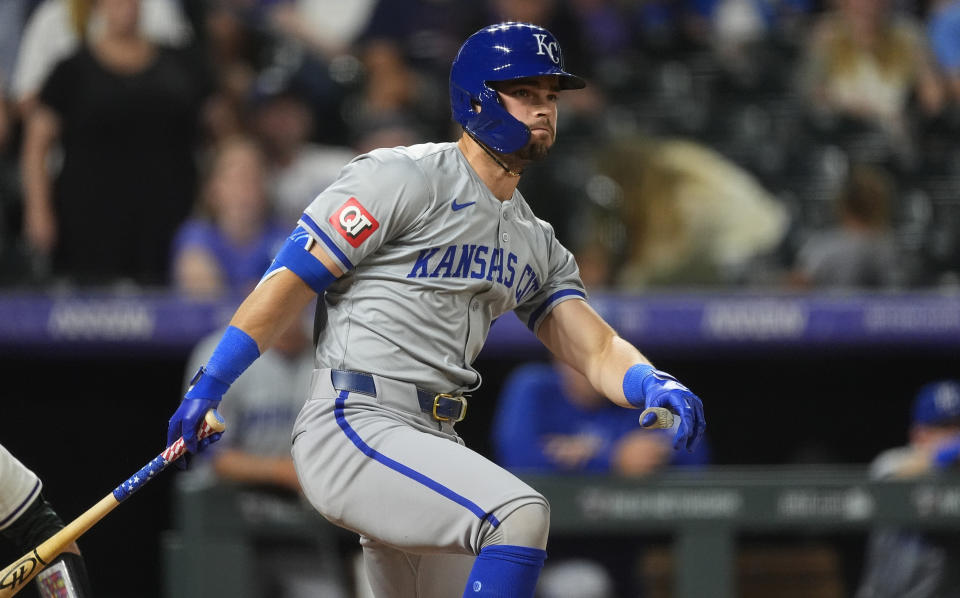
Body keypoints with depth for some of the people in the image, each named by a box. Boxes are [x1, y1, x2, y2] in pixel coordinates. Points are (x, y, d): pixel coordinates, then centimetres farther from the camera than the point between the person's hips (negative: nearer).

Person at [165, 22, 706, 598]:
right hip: (353, 427, -9)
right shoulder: (404, 177, -5)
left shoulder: (538, 244, 19)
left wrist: (655, 386, -13)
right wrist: (209, 387, -10)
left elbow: (596, 346, 10)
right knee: (519, 514, -29)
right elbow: (292, 279, -6)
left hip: (434, 446, 9)